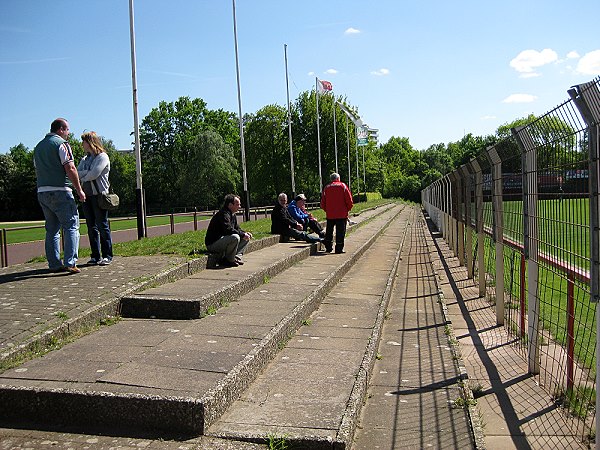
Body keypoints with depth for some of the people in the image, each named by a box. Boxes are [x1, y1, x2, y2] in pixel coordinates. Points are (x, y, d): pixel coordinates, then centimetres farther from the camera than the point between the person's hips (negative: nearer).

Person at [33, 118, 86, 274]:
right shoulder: (61, 144, -7)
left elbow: (37, 171, 22)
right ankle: (70, 263, -13)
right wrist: (79, 190, -9)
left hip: (42, 192, 8)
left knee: (52, 229, 12)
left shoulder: (39, 146, 19)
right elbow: (70, 169, -14)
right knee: (71, 226, -5)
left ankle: (54, 264, 12)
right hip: (60, 191, -8)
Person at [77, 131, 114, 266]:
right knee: (91, 227, 6)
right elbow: (77, 173, 6)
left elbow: (94, 174, -15)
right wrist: (88, 173, -10)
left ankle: (107, 256, 0)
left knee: (102, 226, -5)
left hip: (99, 195, -7)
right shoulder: (84, 159, 19)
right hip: (86, 195, 7)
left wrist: (83, 177, 1)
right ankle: (95, 256, 10)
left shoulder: (103, 157, -3)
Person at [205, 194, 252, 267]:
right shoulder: (223, 214, -19)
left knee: (246, 238, 9)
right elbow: (228, 230, -30)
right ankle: (228, 260, -17)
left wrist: (245, 233, -1)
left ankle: (237, 257, -1)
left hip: (223, 240, 10)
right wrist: (242, 234, -24)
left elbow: (237, 228, 19)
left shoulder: (232, 215, 13)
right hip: (213, 244, -10)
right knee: (235, 237, -34)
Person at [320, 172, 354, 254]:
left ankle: (328, 248, 21)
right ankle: (339, 249, -1)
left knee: (329, 231, 16)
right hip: (341, 214, -3)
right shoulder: (343, 186, -1)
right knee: (340, 232, 1)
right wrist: (348, 209, 9)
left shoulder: (326, 188, 7)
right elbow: (349, 200, -5)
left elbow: (322, 203, 9)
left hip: (330, 214, 3)